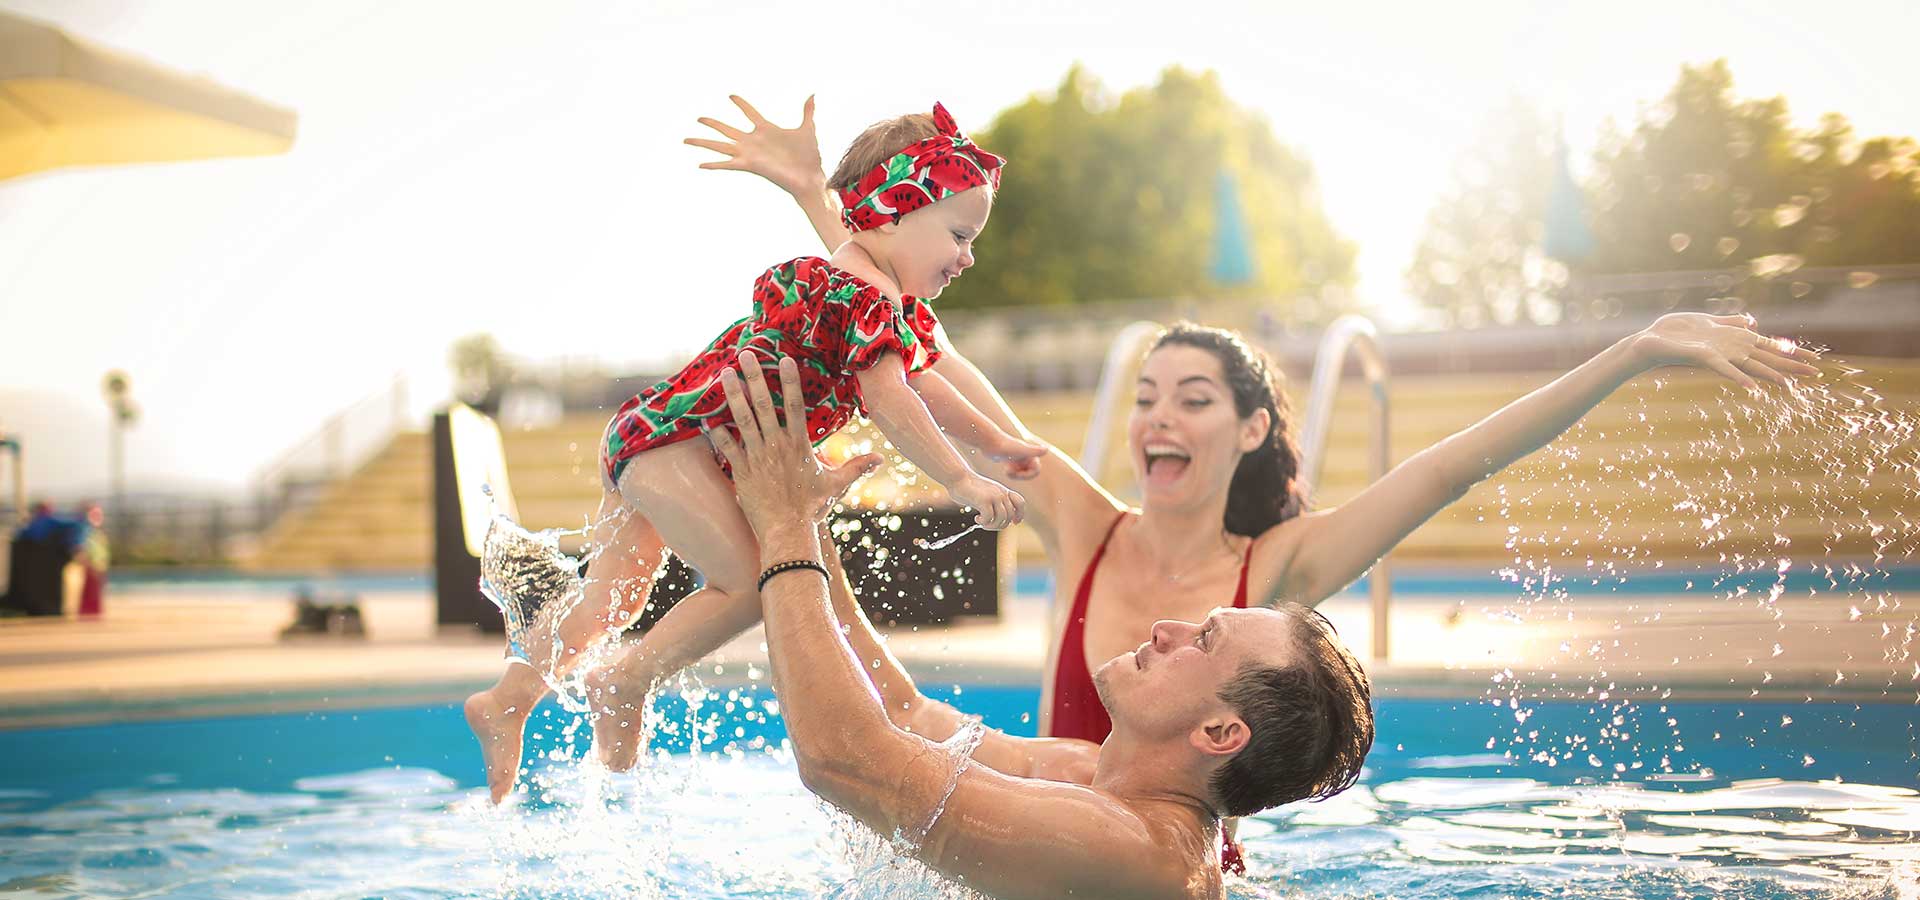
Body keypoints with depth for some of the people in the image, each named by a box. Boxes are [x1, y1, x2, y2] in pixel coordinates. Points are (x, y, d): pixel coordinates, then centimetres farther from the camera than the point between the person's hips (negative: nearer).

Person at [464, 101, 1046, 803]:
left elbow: (923, 380, 24)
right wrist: (964, 484, -21)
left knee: (613, 595, 16)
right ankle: (626, 683, -2)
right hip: (672, 437, -11)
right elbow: (890, 403, -24)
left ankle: (505, 702, 24)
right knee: (751, 581, -15)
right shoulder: (864, 295, -19)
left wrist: (1001, 444, 25)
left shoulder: (903, 310, 15)